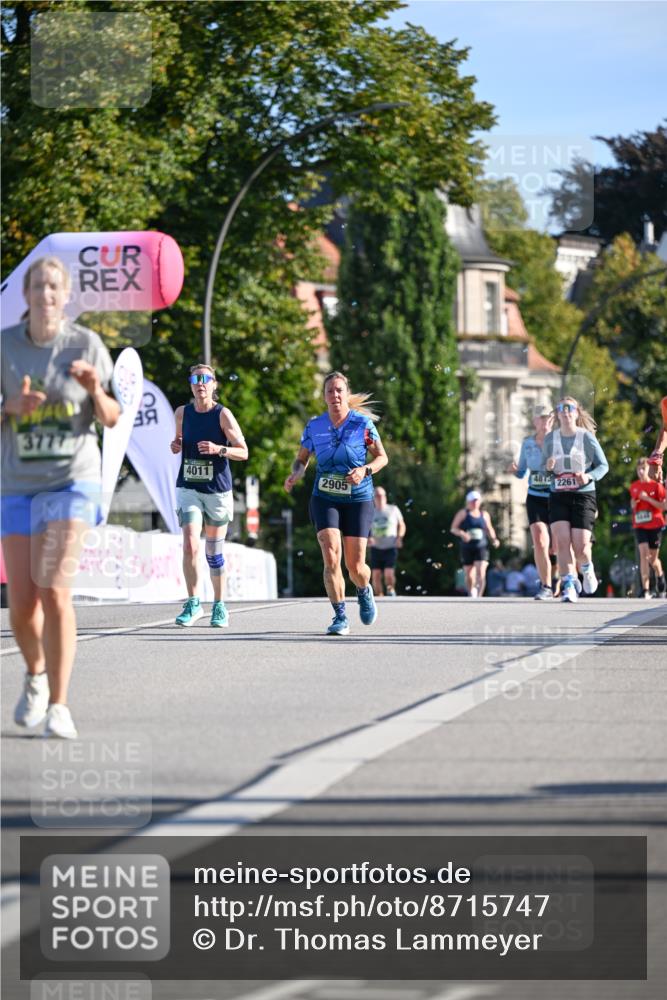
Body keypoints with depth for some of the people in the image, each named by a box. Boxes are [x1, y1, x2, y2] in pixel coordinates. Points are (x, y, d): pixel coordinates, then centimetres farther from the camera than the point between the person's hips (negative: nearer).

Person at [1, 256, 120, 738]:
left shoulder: (87, 344, -3)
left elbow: (112, 418, 2)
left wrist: (96, 390, -19)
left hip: (72, 482, -2)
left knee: (54, 591, -19)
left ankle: (59, 706, -16)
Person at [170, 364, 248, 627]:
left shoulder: (223, 414, -6)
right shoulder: (182, 413, 3)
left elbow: (243, 452, -5)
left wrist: (219, 449, -22)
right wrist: (176, 446, -2)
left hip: (218, 490, -2)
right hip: (188, 488, 2)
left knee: (214, 551, 8)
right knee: (190, 546, -15)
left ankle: (219, 606, 22)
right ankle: (193, 604, -7)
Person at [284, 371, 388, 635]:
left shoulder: (363, 423, -7)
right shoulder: (314, 426, -2)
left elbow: (382, 457, 1)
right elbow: (302, 459, 10)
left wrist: (365, 470, -19)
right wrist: (295, 474, -12)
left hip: (358, 499, -1)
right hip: (325, 500, 1)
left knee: (355, 566, -2)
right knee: (331, 556, -18)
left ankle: (364, 591, 35)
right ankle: (340, 618, -9)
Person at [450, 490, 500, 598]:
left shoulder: (484, 515, 10)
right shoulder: (463, 513, 2)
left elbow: (489, 529, 22)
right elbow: (453, 528, -2)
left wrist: (494, 539, 4)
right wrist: (462, 534, -21)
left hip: (482, 547, 1)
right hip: (467, 548, -1)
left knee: (481, 573, -17)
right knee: (469, 576, 7)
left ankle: (478, 596, -22)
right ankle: (471, 595, 28)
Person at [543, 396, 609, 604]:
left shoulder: (587, 437, -4)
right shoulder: (550, 439, 5)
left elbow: (603, 465, 2)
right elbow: (545, 466, 16)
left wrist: (589, 476, -17)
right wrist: (548, 467, -9)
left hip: (583, 495, -2)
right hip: (558, 497, 2)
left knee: (580, 546, -8)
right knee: (562, 541, -15)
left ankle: (587, 570, 26)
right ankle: (568, 586, -10)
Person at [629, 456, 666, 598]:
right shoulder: (634, 487, 6)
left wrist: (647, 498, -18)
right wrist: (633, 504, -3)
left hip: (655, 524, -2)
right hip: (639, 525, 2)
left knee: (653, 558, 5)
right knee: (643, 553, -15)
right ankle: (646, 589, -16)